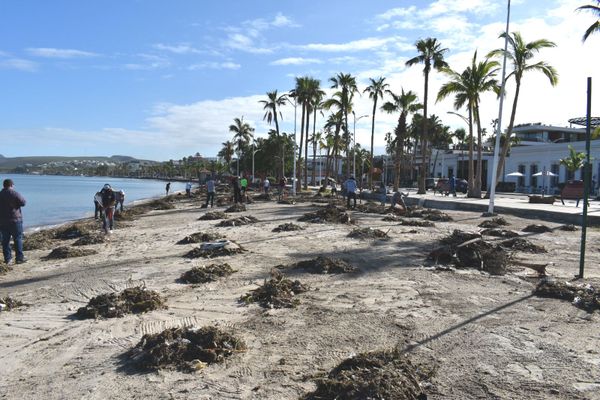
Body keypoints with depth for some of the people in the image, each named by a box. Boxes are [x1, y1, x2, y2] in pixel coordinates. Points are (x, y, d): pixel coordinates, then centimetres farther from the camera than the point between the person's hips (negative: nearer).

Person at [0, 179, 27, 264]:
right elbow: (23, 202, -8)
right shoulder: (14, 193, -11)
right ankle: (20, 258, 2)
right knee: (18, 239, 2)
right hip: (15, 220, -5)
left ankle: (7, 258, 12)